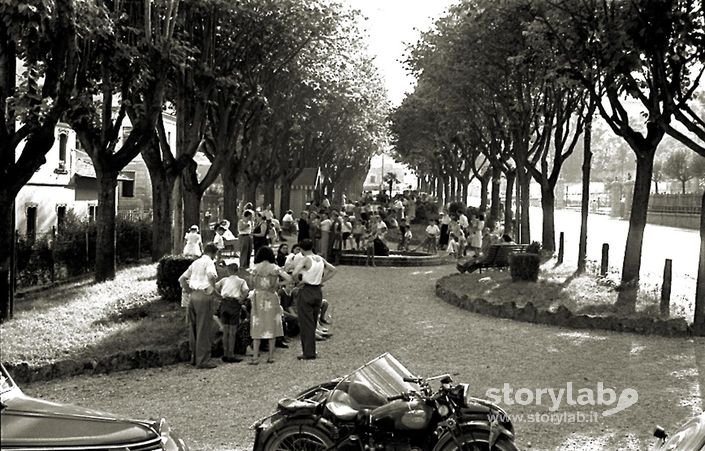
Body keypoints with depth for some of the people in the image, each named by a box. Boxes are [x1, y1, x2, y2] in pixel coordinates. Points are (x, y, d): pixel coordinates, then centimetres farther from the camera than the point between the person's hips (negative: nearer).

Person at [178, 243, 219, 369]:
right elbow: (211, 275, -28)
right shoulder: (209, 262, -7)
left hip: (193, 296, 8)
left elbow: (181, 279, 20)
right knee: (203, 329, -5)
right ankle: (203, 360, -4)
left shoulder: (195, 263, 17)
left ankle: (194, 357, 21)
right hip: (204, 297, -8)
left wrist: (189, 291, 16)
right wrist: (213, 288, -14)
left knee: (193, 328, 13)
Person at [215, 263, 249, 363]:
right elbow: (246, 291, -11)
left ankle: (225, 354, 12)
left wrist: (220, 295, 9)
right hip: (234, 304, -3)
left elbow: (215, 287, 5)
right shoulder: (241, 281, 5)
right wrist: (242, 299, -1)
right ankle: (231, 355, 0)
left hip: (224, 303, 3)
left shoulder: (224, 280, 13)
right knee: (232, 332, 0)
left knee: (225, 331, 9)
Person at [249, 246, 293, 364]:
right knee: (271, 327, 9)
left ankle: (255, 357, 2)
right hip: (271, 298, 0)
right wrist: (278, 285, 9)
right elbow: (289, 279, -7)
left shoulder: (255, 268, -2)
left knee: (257, 327, 5)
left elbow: (253, 283, -2)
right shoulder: (275, 268, -2)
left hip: (258, 297, 0)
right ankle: (271, 356, 12)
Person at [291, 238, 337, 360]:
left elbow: (294, 273, -27)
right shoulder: (320, 259, 7)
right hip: (318, 292, 6)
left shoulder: (305, 260, -13)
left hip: (306, 292, -6)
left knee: (306, 324, -1)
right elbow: (333, 270, 16)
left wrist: (297, 280, -7)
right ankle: (311, 351, 18)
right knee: (313, 323, 15)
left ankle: (308, 353, 0)